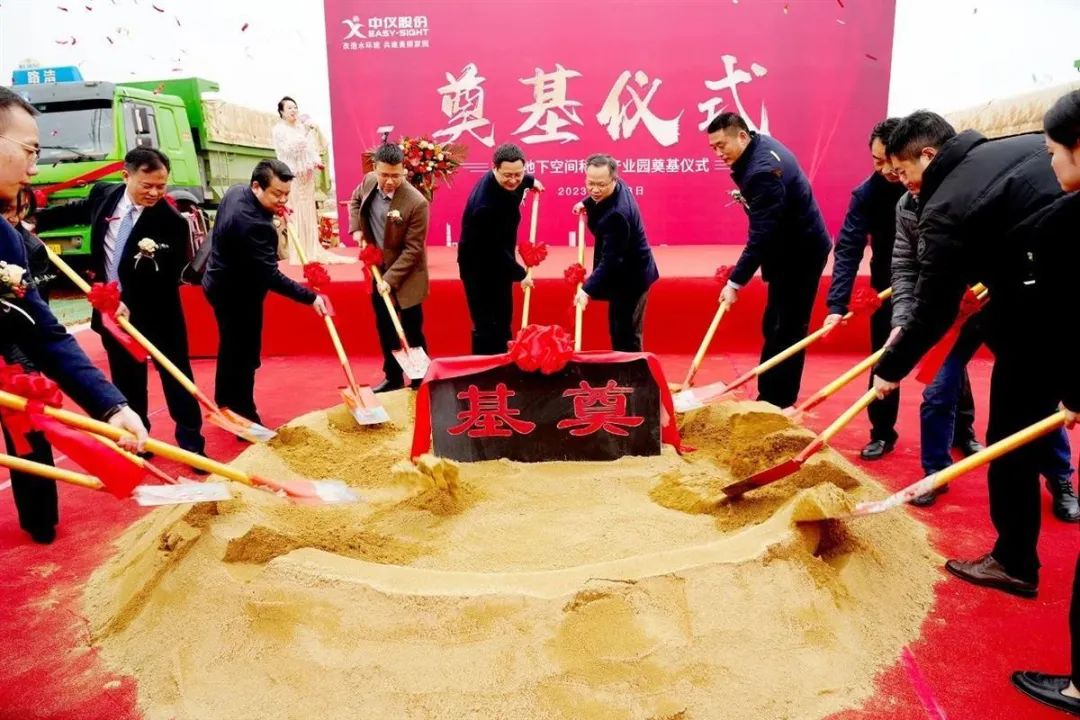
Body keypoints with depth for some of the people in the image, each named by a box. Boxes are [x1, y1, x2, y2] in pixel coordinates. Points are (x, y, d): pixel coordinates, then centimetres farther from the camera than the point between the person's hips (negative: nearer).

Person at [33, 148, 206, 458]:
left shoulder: (172, 222, -20)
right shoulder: (103, 194, -4)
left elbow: (167, 280, -22)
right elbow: (75, 210, 20)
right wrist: (34, 219, 23)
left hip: (157, 315, -4)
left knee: (176, 378, 6)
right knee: (126, 381, 15)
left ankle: (192, 442, 17)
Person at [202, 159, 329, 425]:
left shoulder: (235, 191, -4)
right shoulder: (252, 224, -35)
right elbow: (271, 277, -34)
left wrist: (272, 212, 4)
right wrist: (310, 297, -32)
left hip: (222, 284, 10)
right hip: (237, 294, -10)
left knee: (231, 348, 23)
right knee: (244, 355, 1)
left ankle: (225, 408, 39)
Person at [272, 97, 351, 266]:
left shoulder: (303, 127, 12)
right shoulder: (278, 130, -3)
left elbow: (311, 147, 9)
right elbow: (287, 149, -16)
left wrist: (317, 162, -10)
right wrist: (303, 133, -21)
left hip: (306, 175, 6)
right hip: (291, 176, -5)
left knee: (308, 211, 9)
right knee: (294, 212, -5)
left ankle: (311, 249, 16)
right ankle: (296, 252, -1)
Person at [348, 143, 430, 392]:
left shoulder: (416, 203, -26)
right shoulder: (369, 181, -7)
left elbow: (412, 249, -21)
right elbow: (355, 200, 17)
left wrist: (391, 279, -23)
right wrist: (356, 228, 2)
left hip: (405, 276, -6)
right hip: (378, 268, 6)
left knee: (411, 332, 4)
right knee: (384, 329, 16)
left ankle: (419, 383, 19)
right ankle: (393, 378, 31)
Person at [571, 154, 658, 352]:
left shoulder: (616, 214, -33)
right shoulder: (618, 187, -4)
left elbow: (610, 259, -33)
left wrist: (587, 289, -37)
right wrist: (586, 203, 9)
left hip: (630, 278, -10)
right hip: (628, 273, 10)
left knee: (625, 337, -4)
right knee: (621, 331, 18)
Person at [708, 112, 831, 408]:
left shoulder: (763, 171, -29)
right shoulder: (761, 146, 3)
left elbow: (762, 235, -31)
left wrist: (735, 282, -29)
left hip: (800, 253, -11)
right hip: (794, 248, 11)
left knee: (785, 330, -6)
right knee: (775, 326, 15)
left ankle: (776, 405, 1)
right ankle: (772, 398, 25)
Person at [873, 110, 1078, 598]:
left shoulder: (945, 209, -13)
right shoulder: (1030, 146, 8)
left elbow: (933, 310, -10)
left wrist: (891, 368, 4)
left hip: (1036, 320, -7)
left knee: (1013, 439, 8)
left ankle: (1014, 562, 21)